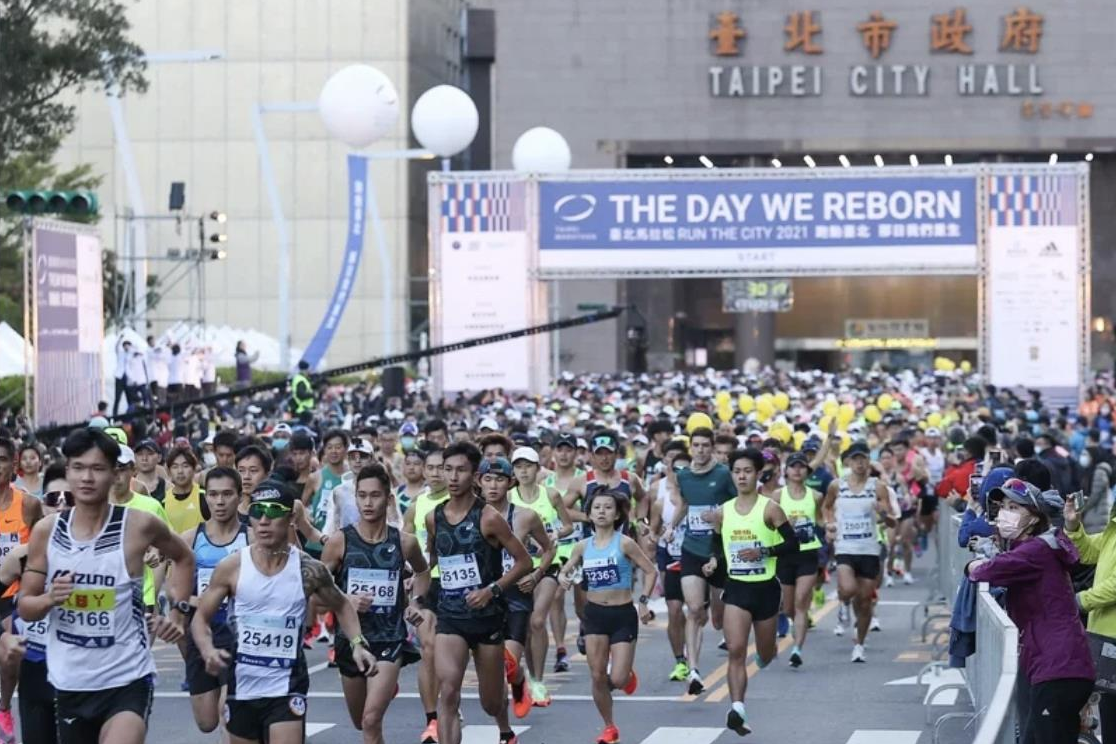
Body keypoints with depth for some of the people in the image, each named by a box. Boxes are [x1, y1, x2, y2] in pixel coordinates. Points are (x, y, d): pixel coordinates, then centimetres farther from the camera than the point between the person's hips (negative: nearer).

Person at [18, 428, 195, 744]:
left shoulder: (139, 526, -7)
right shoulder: (46, 531, -1)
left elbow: (184, 558, 14)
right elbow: (25, 607, 5)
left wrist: (177, 612, 4)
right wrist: (50, 599, -16)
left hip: (127, 679, -4)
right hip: (69, 683, 4)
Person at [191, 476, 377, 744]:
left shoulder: (309, 570, -6)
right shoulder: (232, 568, -7)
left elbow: (342, 606, 14)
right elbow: (201, 617, 2)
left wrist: (358, 644, -1)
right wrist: (208, 650, -18)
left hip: (287, 689, -2)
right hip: (242, 685, 2)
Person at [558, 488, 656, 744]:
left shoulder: (624, 543, -9)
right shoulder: (583, 546, 2)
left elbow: (651, 571, -5)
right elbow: (566, 570, 14)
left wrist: (644, 601, -13)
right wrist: (564, 578, -9)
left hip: (623, 615, -3)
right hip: (595, 614, 3)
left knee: (618, 679, -9)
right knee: (598, 677, 0)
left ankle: (627, 673, 29)